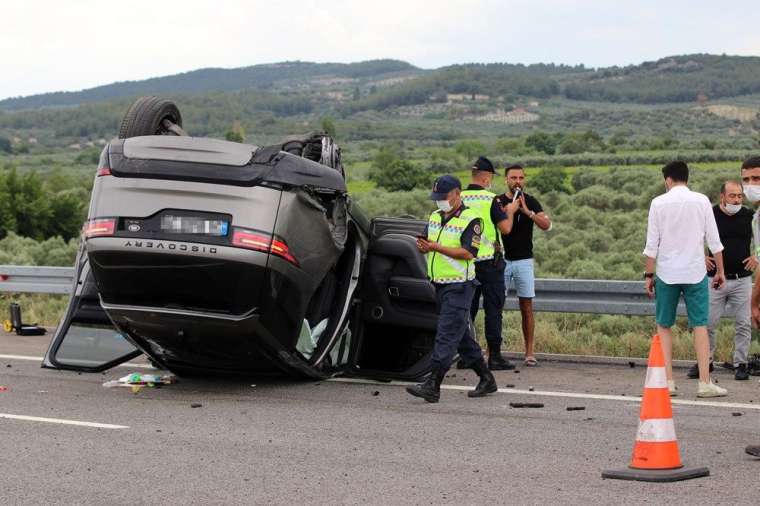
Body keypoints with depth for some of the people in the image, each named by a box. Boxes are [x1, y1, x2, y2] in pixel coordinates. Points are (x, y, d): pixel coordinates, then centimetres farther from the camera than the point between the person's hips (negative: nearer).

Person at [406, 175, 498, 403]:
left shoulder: (471, 220, -10)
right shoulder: (434, 217, 15)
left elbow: (468, 253, -19)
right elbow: (427, 245, 17)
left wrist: (437, 247, -22)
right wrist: (423, 246, -8)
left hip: (459, 285, -8)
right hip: (439, 284, 8)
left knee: (447, 335, -12)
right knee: (461, 335, 13)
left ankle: (432, 386, -16)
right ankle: (486, 379, 23)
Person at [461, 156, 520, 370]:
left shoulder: (460, 199, 2)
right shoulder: (490, 199, -13)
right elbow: (506, 228, -12)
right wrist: (510, 211, 8)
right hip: (489, 260, -5)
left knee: (468, 308, 11)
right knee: (493, 308, 0)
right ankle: (494, 356, 0)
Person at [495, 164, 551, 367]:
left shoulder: (531, 202, 4)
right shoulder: (497, 202, 3)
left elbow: (546, 225, -8)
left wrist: (527, 211, -21)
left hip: (524, 260, 1)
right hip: (501, 259, -1)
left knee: (526, 308, 1)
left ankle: (529, 352, 4)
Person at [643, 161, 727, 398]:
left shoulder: (659, 203, -1)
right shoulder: (701, 201, 2)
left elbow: (652, 244, -2)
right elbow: (714, 240, 2)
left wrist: (649, 275, 5)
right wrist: (720, 271, 11)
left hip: (667, 273, 0)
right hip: (696, 272, 0)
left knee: (664, 327, 10)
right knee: (700, 326, 2)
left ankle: (667, 381, 5)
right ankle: (705, 383, -3)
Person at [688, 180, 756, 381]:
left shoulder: (749, 216, 2)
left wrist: (755, 256, 1)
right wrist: (701, 257, -3)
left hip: (742, 280, 1)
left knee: (744, 324, 2)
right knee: (708, 323, 0)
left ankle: (740, 364, 12)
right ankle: (705, 362, 15)